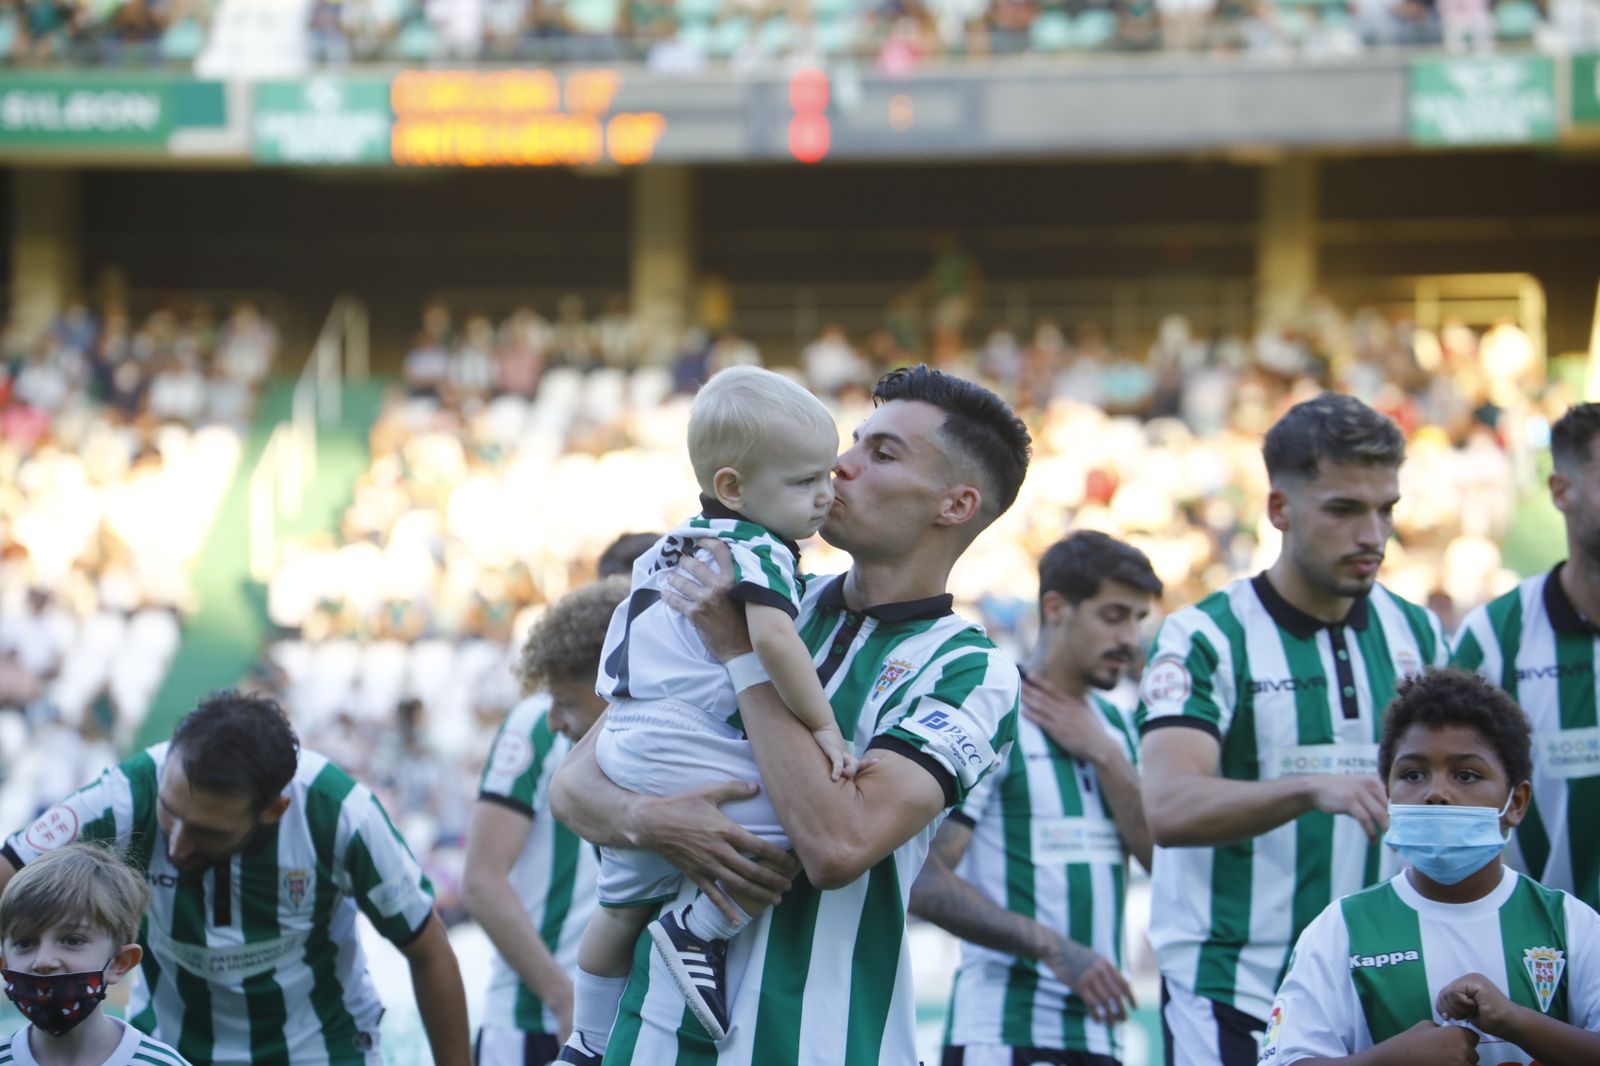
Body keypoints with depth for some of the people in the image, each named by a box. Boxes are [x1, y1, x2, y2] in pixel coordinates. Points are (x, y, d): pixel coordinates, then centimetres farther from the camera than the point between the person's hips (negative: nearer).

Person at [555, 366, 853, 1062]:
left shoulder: (679, 543, 19)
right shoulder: (757, 551, -12)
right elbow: (771, 637, -30)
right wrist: (823, 726, -22)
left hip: (623, 748, 10)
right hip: (682, 753, -10)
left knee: (624, 905, 22)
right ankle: (700, 931, -11)